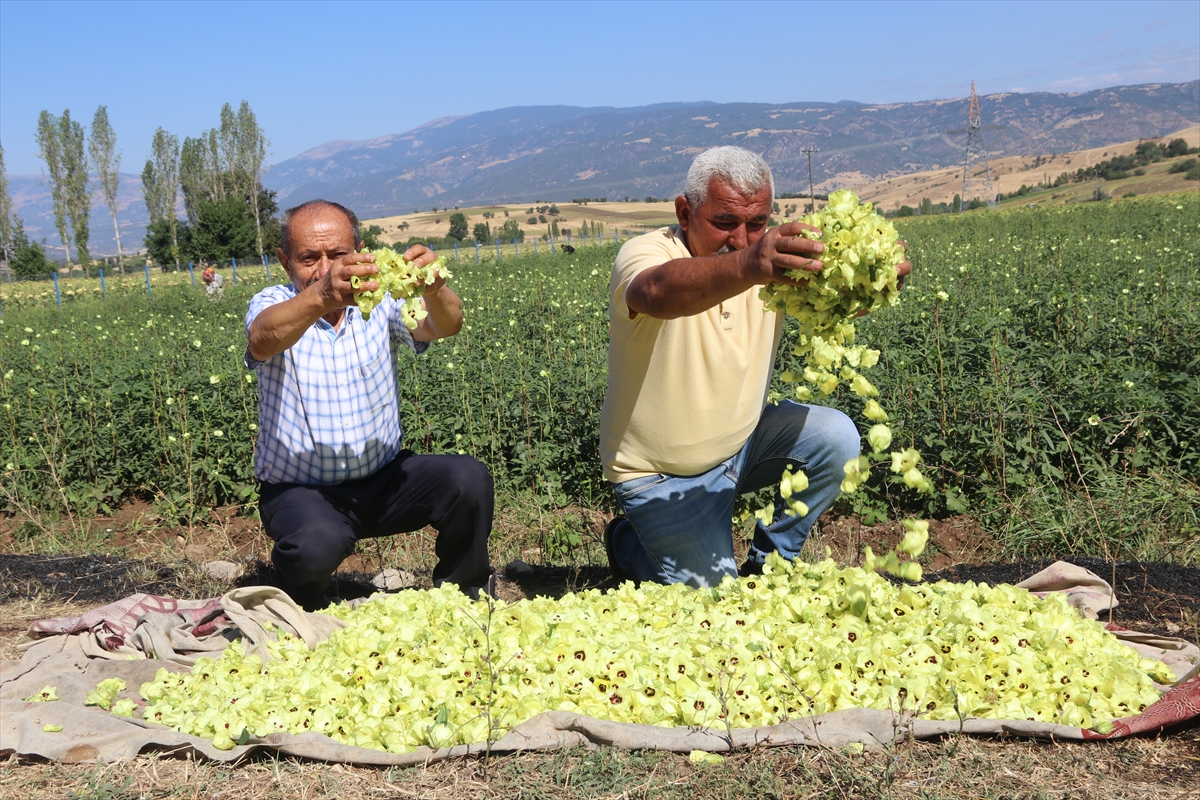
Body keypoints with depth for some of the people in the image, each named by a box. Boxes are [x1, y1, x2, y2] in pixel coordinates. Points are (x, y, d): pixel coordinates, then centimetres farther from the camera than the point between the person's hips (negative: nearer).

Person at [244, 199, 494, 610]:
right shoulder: (272, 305, -9)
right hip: (301, 490, -2)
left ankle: (466, 600, 3)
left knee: (469, 480, -22)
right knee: (316, 545, -34)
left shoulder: (379, 302, -3)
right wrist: (321, 296, -56)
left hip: (384, 478, 3)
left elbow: (444, 325, -23)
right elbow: (264, 338, -34)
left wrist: (433, 289, -48)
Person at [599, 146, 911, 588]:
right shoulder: (645, 254, -22)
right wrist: (746, 267, -67)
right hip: (663, 476, -5)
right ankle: (628, 540, 24)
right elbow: (660, 292, -48)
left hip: (742, 441, 5)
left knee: (836, 436, -16)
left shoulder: (773, 255, -9)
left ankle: (767, 564, 4)